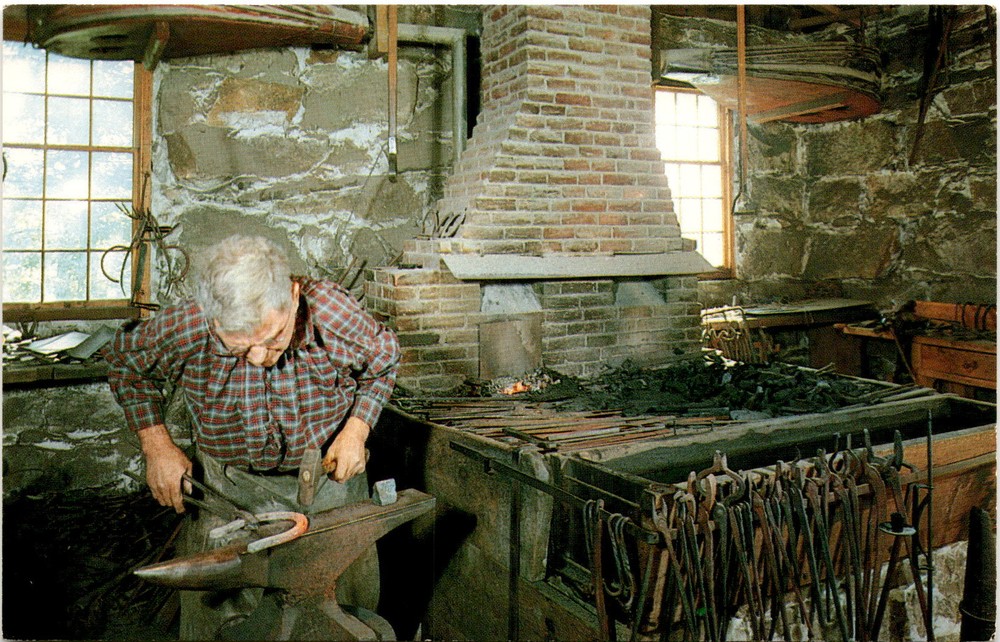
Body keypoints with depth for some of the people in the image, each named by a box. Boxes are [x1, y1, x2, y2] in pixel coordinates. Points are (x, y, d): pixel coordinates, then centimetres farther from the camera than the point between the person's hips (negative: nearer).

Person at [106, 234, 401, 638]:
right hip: (230, 484, 0)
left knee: (353, 601, 12)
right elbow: (126, 363, -2)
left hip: (331, 474, 0)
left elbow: (384, 362, -3)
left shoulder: (336, 314, -27)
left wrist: (355, 431, -13)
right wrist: (156, 445, -9)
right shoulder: (184, 329, -26)